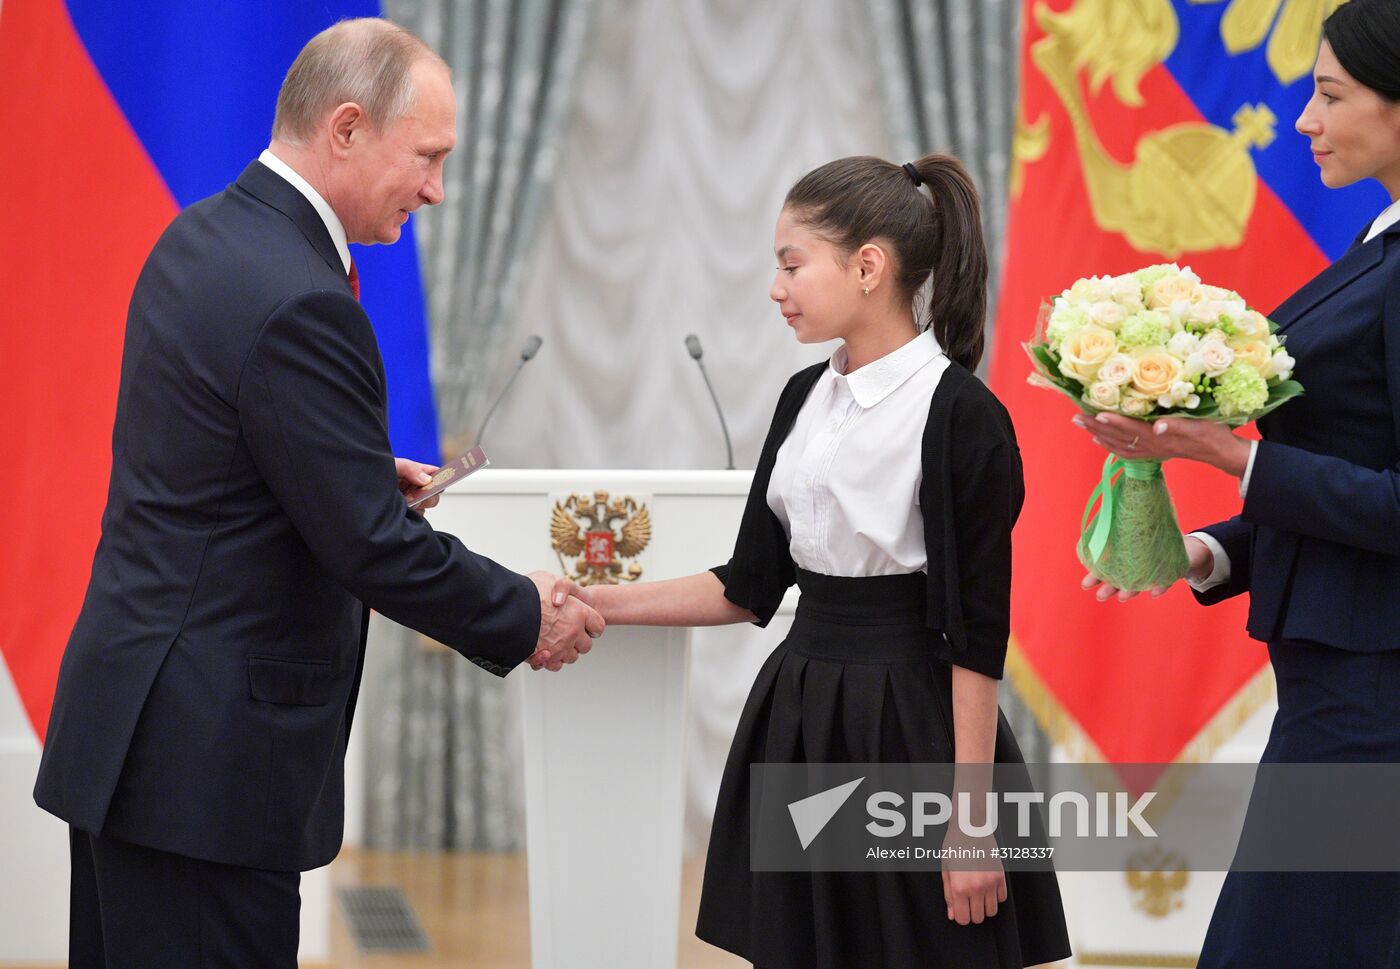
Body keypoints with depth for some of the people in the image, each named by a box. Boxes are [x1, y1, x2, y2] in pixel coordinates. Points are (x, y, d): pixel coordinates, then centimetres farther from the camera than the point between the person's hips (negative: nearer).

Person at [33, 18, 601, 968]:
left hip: (128, 726, 10)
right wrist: (529, 618, -5)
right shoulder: (299, 305, -21)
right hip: (204, 756, -10)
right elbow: (372, 547, -19)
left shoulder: (202, 238, 9)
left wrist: (369, 474, 14)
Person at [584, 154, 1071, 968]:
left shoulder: (959, 414, -14)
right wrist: (594, 604, 6)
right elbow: (749, 587, 13)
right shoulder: (806, 398, 9)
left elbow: (978, 634, -14)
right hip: (800, 720, 7)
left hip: (907, 727, -7)